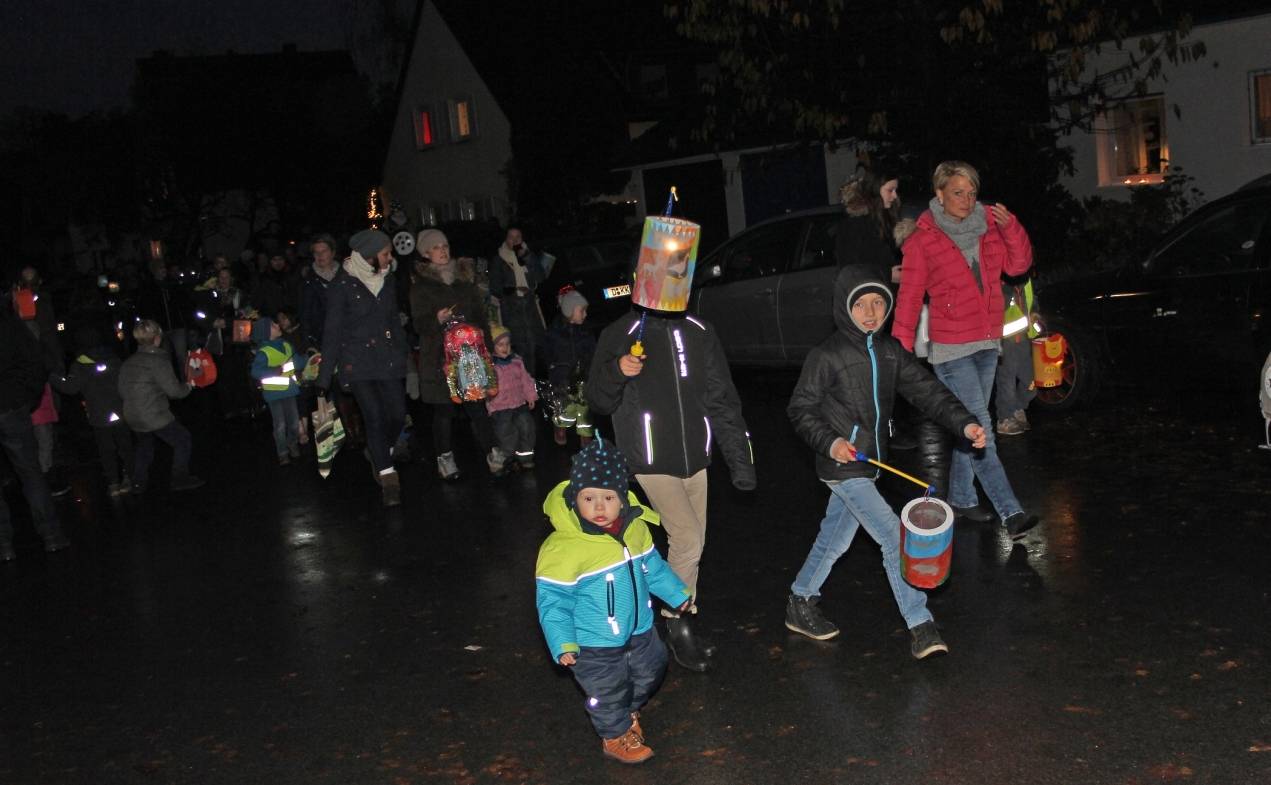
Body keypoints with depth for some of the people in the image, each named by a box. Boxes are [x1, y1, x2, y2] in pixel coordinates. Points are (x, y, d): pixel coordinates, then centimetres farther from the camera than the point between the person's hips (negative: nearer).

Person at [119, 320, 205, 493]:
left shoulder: (128, 363, 5)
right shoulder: (158, 361, -16)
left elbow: (122, 391, 10)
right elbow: (173, 390, -16)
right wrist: (188, 386, 4)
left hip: (132, 417, 7)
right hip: (155, 416, -7)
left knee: (144, 444, 29)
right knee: (182, 440, 10)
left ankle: (138, 482, 32)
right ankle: (180, 478, 13)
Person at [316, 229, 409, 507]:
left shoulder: (388, 283, 9)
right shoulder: (343, 286, -7)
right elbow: (332, 332, -6)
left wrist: (404, 358, 13)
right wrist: (325, 377, -7)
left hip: (388, 359, 5)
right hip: (358, 362, -5)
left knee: (398, 414, -1)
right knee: (375, 416, -12)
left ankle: (378, 454, 29)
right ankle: (388, 479, -4)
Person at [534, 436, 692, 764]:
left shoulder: (635, 529, -10)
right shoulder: (563, 548, -30)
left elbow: (652, 565, 9)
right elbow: (552, 600, -22)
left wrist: (677, 593, 19)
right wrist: (563, 644, -27)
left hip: (639, 631, 7)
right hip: (595, 646, -6)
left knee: (648, 674, 28)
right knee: (608, 692, 14)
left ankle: (627, 711, 57)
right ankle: (617, 736, 43)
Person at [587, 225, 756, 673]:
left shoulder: (699, 333, 5)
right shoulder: (620, 336, -6)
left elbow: (722, 400, 7)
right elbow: (598, 402, -3)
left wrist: (739, 459, 4)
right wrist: (617, 374, -24)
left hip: (694, 457, 5)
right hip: (652, 461, -5)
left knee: (691, 544, 11)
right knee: (687, 541, -12)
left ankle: (682, 621, 28)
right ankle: (677, 625, 7)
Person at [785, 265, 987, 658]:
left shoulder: (891, 351, 6)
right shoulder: (826, 356, -12)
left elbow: (925, 389, 0)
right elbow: (800, 408, -8)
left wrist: (963, 423, -13)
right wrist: (829, 442, -23)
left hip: (869, 465, 7)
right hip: (842, 466, -7)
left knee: (834, 538, 19)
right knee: (895, 538, -12)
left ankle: (800, 604, 37)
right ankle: (920, 626, -6)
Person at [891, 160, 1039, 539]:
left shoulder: (987, 226, 6)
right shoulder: (922, 240, -7)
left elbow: (1018, 265, 3)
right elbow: (909, 297, -6)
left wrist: (1010, 227, -13)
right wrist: (901, 349, -9)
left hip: (987, 343, 6)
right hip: (951, 348, -6)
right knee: (980, 429, -11)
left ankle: (961, 498, 28)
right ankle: (1010, 512, -13)